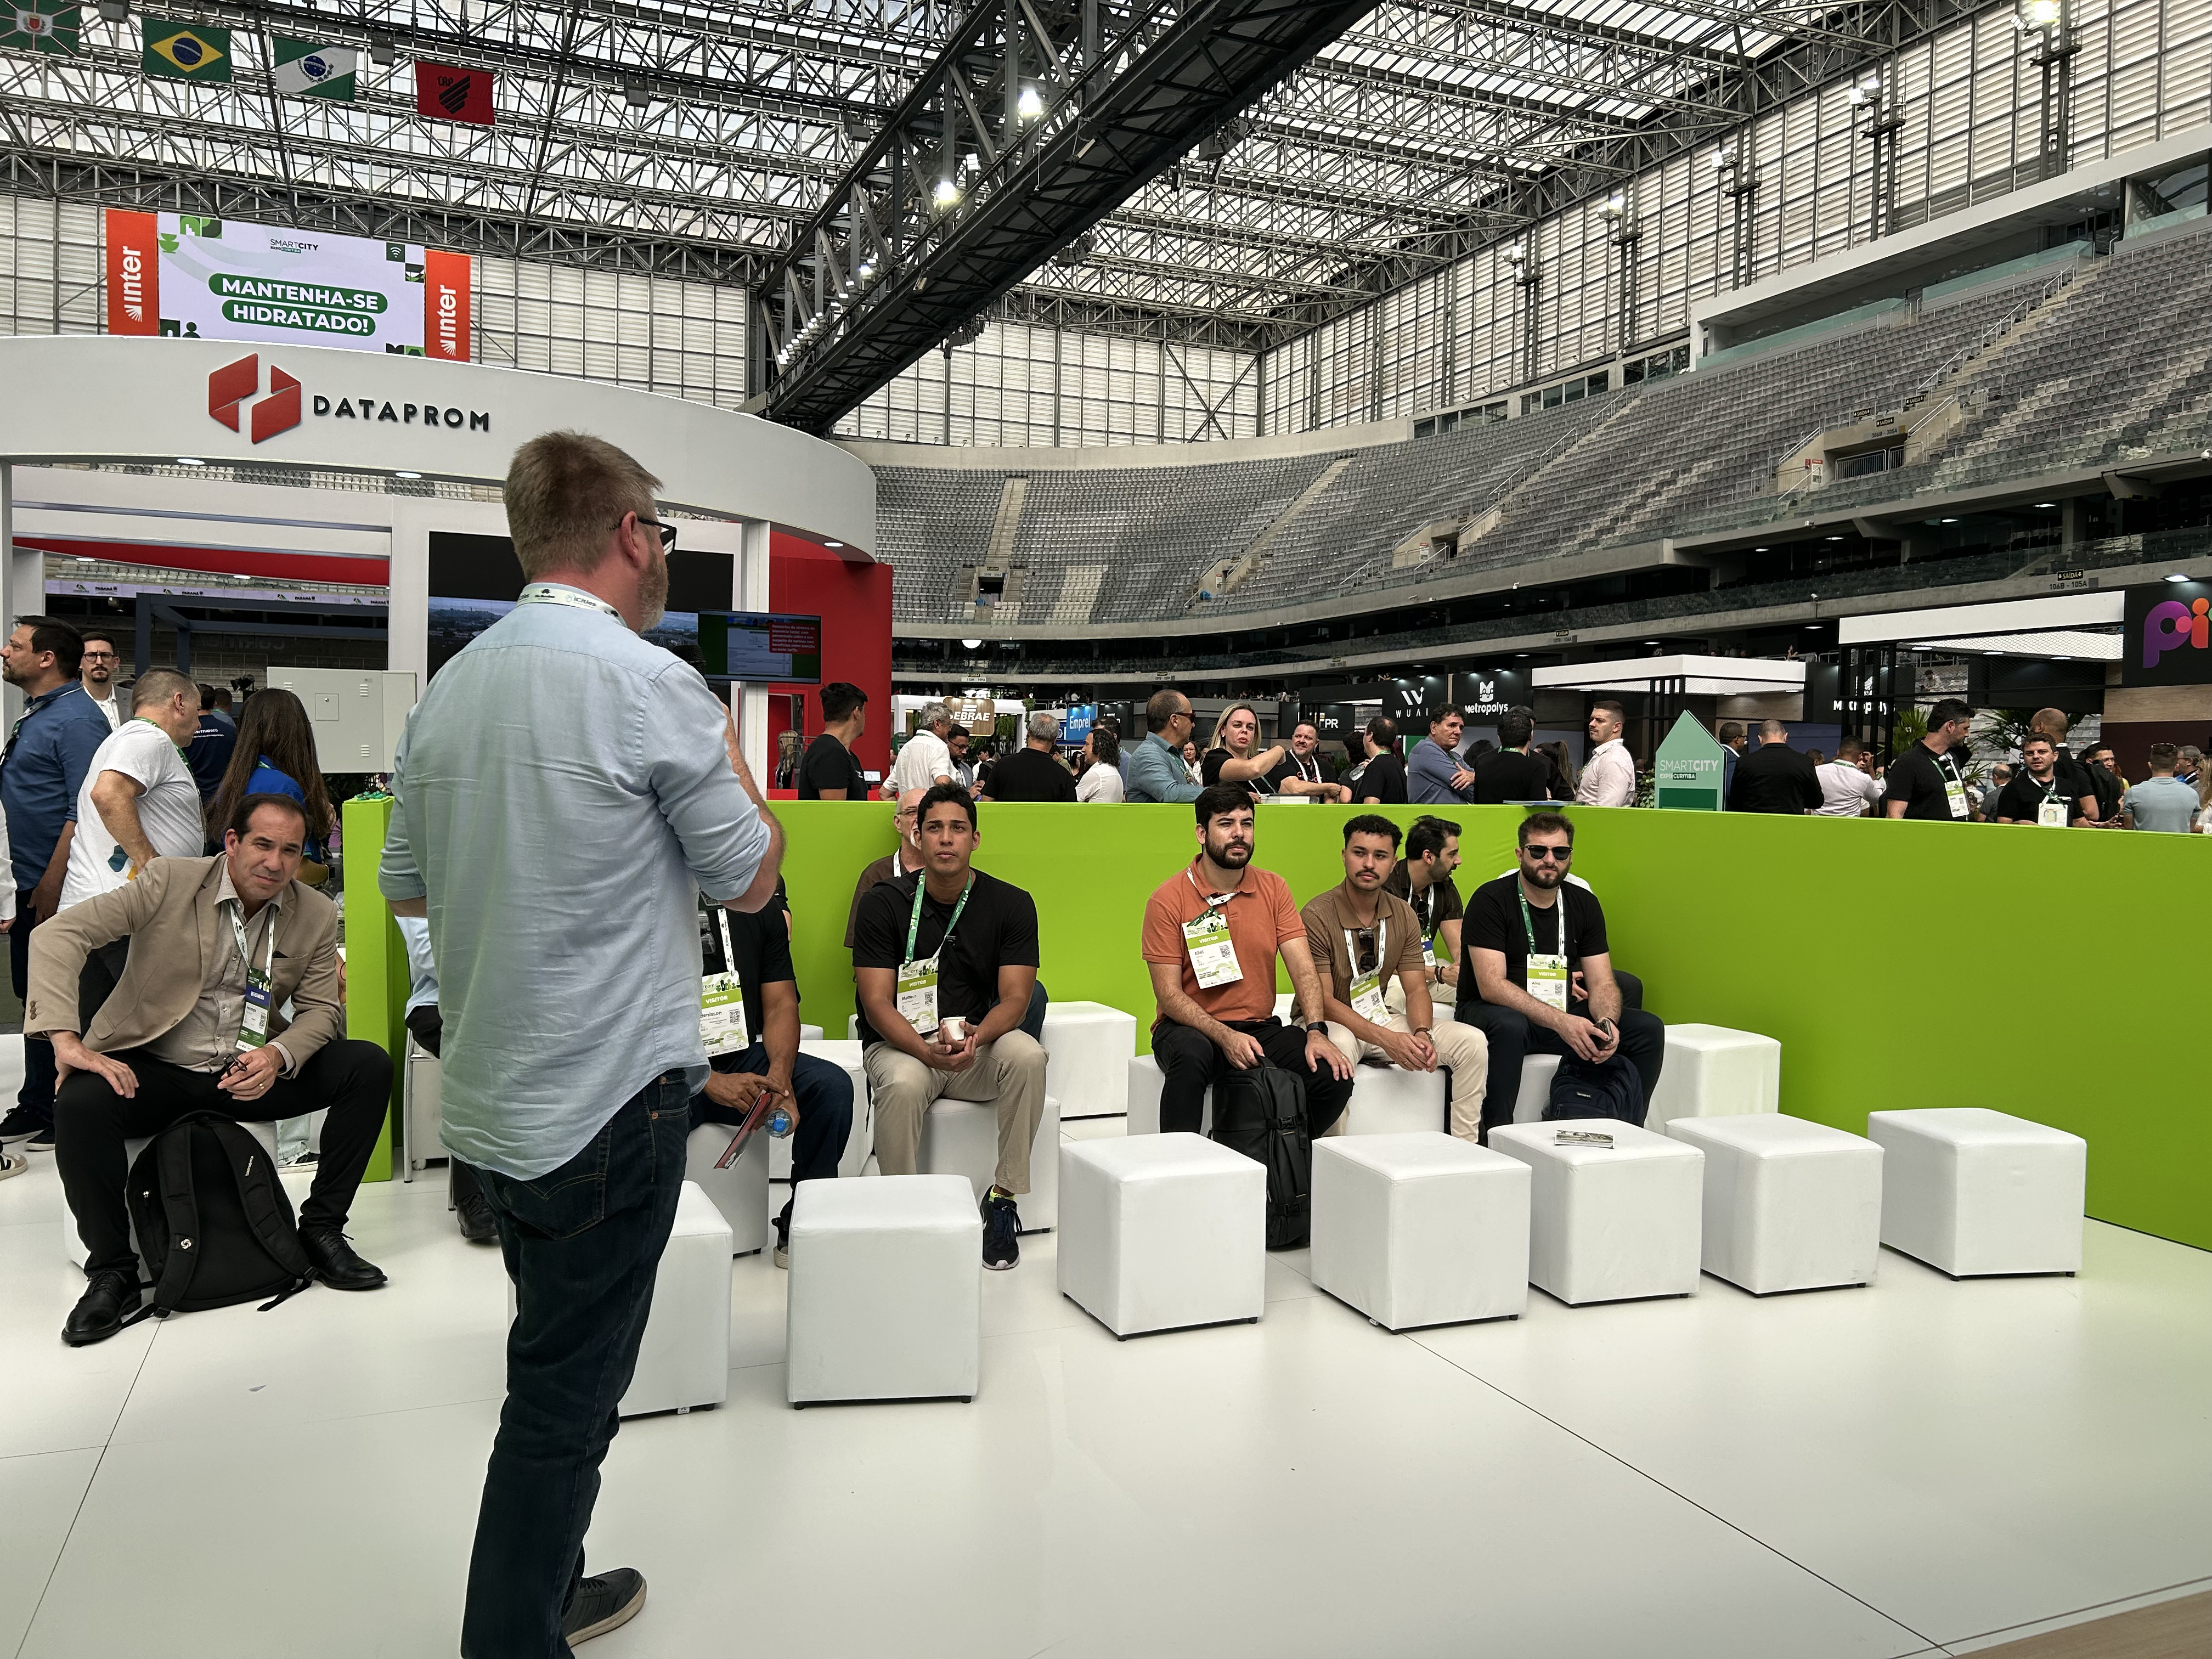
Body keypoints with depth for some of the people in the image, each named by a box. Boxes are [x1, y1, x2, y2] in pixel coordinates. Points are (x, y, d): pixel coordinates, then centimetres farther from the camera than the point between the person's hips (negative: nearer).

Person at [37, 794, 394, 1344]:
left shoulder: (316, 915, 0)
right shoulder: (170, 881, -10)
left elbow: (320, 1009, 3)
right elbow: (58, 935, -15)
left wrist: (278, 1056, -21)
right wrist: (66, 1039, -29)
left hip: (251, 1073, 3)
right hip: (153, 1070, -2)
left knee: (370, 1066, -17)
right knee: (79, 1106, -34)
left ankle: (321, 1229, -7)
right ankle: (112, 1273, -13)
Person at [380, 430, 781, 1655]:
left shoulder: (447, 690, 5)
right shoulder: (652, 685, -16)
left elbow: (404, 887, 14)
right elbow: (749, 878, -6)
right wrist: (734, 771, 10)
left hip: (492, 1098, 8)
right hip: (611, 1095, -8)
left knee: (555, 1365, 23)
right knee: (565, 1396, 4)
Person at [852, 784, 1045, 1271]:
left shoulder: (1011, 904, 0)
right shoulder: (884, 903, -3)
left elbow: (1015, 998, -5)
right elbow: (877, 1003, -9)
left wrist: (976, 1037, -28)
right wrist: (928, 1050, -29)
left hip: (979, 1046, 2)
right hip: (900, 1044, -1)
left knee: (1028, 1056, -30)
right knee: (902, 1084, -36)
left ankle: (1004, 1197, -17)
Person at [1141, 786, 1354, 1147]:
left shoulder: (1273, 889, 5)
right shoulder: (1168, 899, -6)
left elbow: (1303, 968, -2)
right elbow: (1168, 994, -10)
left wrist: (1316, 1032, -18)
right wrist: (1225, 1036, -23)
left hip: (1260, 1028, 4)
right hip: (1189, 1027, -4)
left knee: (1334, 1074, -18)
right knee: (1191, 1055, -38)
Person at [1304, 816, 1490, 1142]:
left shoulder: (1403, 915, 4)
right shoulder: (1317, 915, -16)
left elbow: (1415, 989, 4)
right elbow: (1322, 1000, -20)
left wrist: (1421, 1033, -20)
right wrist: (1387, 1039, -29)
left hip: (1381, 1019, 6)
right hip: (1328, 1024, -6)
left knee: (1472, 1041, -9)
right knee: (1338, 1046, -42)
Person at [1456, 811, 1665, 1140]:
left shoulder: (1584, 904, 6)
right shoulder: (1491, 900, -12)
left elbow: (1602, 983, 2)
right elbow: (1491, 986, -22)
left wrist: (1606, 1022, -22)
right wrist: (1560, 1022, -33)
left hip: (1566, 1016, 6)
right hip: (1491, 1012, -5)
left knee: (1648, 1028, -10)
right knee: (1509, 1026, -39)